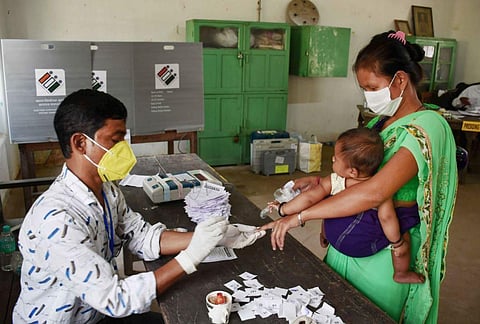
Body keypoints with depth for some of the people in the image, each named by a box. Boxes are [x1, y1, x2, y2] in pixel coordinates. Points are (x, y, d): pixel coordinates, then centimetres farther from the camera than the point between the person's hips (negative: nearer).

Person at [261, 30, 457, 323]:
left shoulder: (426, 127, -22)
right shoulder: (382, 120, 5)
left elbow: (374, 192, -34)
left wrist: (299, 216, -31)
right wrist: (322, 180, -6)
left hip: (386, 252, -7)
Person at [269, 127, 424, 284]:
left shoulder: (334, 182, -21)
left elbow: (309, 198, -19)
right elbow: (386, 218, -29)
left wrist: (283, 208, -7)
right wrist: (397, 244, -14)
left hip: (335, 238, 3)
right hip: (366, 246, -3)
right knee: (402, 231, 11)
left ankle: (324, 238, 52)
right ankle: (401, 273, 23)